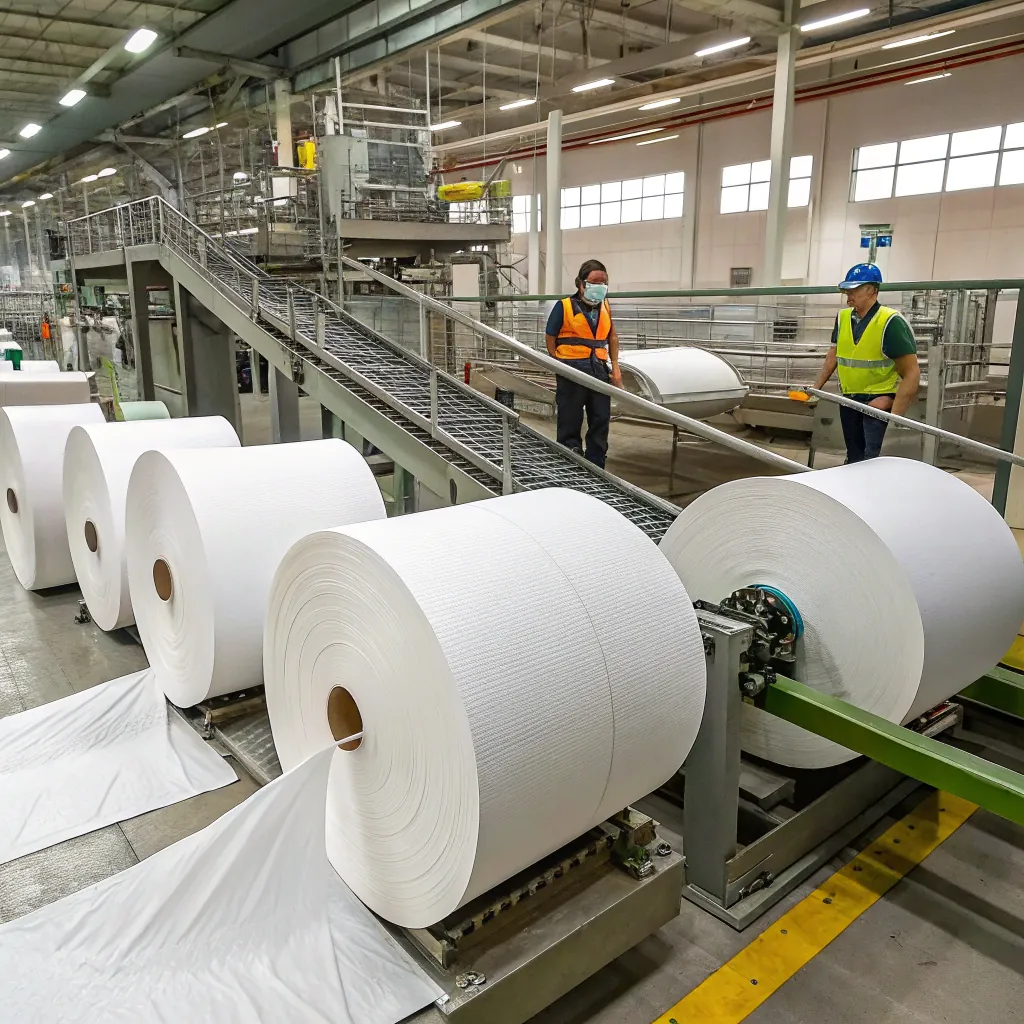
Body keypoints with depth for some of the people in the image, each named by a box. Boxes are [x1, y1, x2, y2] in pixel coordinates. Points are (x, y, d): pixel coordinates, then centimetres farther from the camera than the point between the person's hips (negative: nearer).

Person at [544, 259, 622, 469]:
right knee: (570, 422, 2)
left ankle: (596, 468, 19)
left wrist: (615, 366, 14)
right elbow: (550, 337, -1)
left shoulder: (605, 306, 10)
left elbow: (612, 336, 21)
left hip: (599, 370, 5)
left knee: (601, 421, 8)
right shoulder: (564, 306, -6)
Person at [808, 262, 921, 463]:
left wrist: (895, 414, -23)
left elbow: (912, 373, -17)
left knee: (870, 456, -15)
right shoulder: (843, 317, 0)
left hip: (878, 398, -6)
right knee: (853, 454, 16)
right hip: (849, 398, 6)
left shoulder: (890, 322, -17)